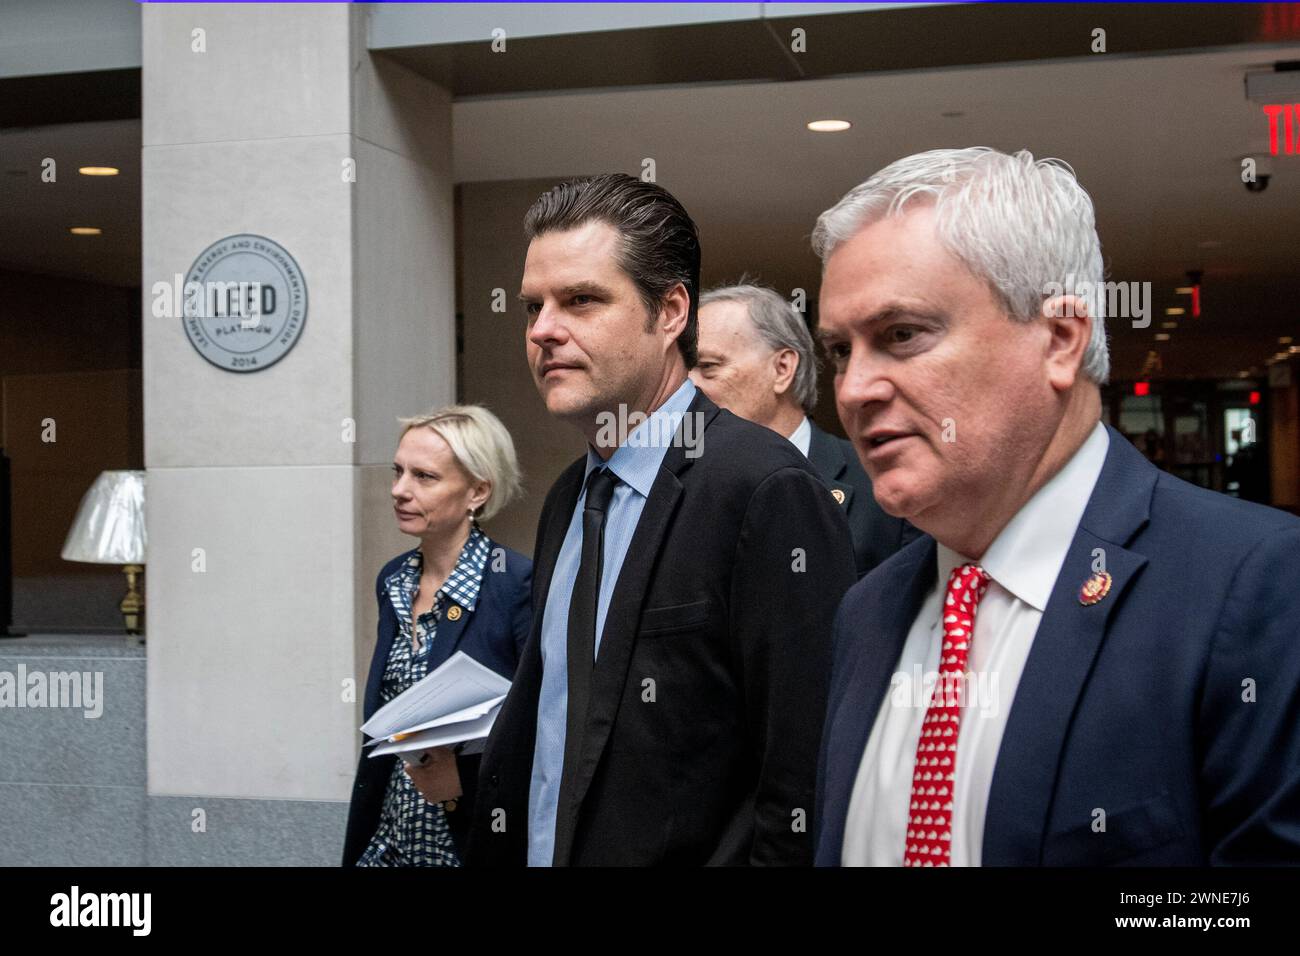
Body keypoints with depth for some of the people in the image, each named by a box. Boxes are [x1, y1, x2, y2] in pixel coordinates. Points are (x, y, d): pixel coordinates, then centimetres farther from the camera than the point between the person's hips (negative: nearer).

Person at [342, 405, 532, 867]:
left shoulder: (521, 586, -17)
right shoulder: (393, 580, 5)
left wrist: (466, 776, -26)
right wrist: (361, 842, 10)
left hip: (476, 840, -6)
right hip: (390, 837, 6)